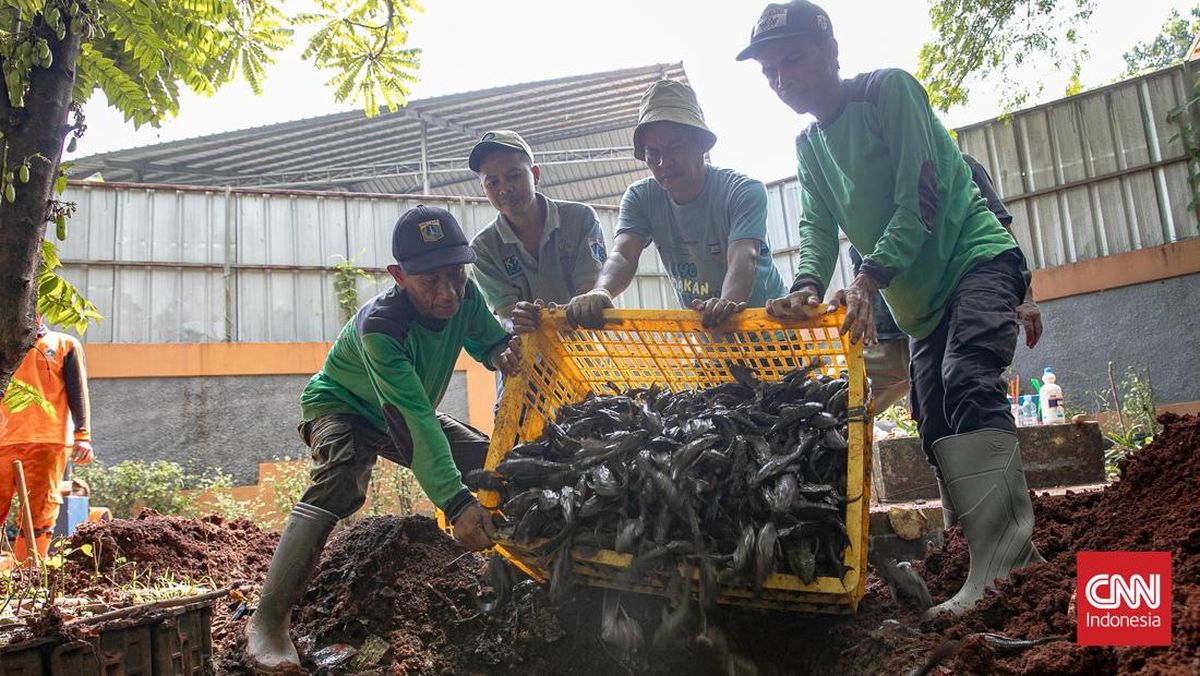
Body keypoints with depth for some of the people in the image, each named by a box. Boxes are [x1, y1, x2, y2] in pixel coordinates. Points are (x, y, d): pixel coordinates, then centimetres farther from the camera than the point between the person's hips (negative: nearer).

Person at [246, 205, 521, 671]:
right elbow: (415, 420, -47)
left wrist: (503, 353, -32)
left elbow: (491, 344, -4)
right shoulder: (378, 327, -38)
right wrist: (455, 502, -56)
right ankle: (268, 622, -31)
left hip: (409, 413, 7)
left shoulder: (464, 295, -21)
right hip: (342, 408, -6)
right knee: (340, 480, -37)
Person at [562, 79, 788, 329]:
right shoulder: (640, 198, -6)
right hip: (702, 327, 3)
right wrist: (601, 292, -47)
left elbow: (743, 259, -33)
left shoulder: (744, 191, -17)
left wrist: (727, 304, -56)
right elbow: (622, 255, -23)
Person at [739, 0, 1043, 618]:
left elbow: (920, 197, -20)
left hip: (975, 257, -7)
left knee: (967, 381, -29)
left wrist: (869, 280, -32)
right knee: (938, 430, 0)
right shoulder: (808, 147, 10)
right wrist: (807, 285, -24)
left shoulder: (889, 89, -11)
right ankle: (1016, 560, 6)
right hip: (920, 295, 7)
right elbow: (817, 227, -2)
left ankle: (998, 562, -33)